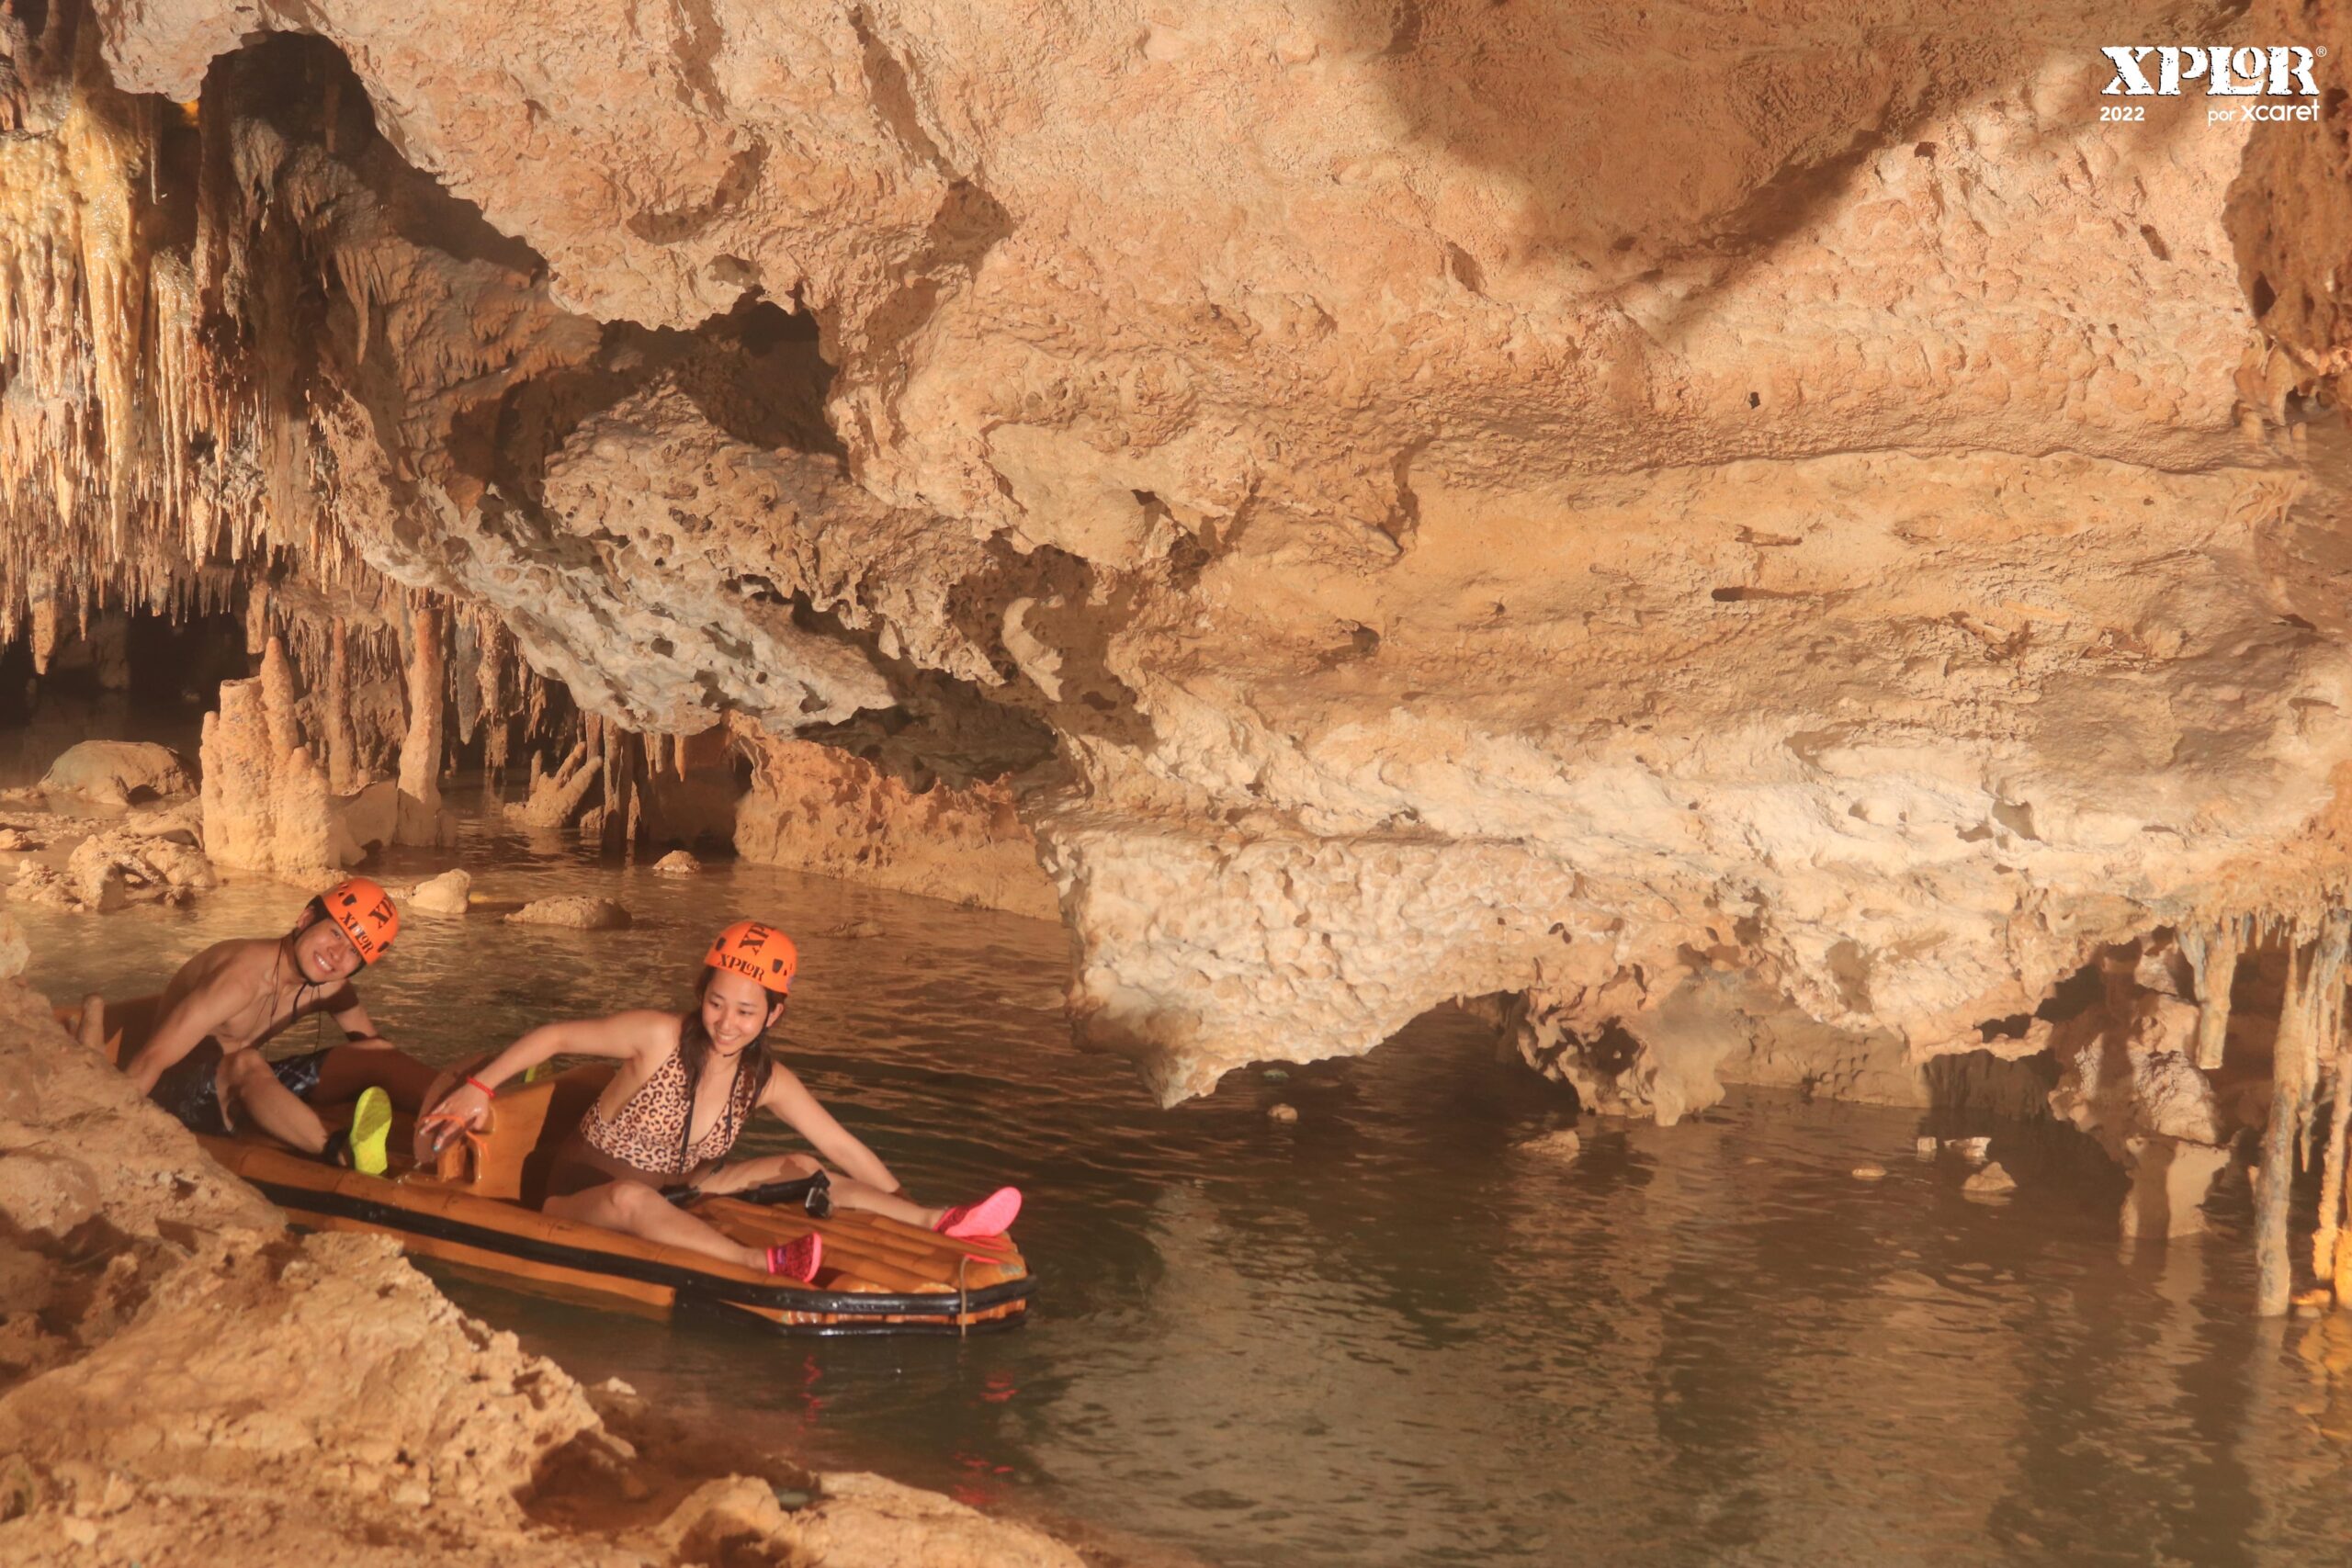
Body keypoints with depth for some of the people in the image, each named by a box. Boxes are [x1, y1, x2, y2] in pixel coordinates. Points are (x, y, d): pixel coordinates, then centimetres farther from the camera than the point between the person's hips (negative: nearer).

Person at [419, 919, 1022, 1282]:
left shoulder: (767, 1081, -4)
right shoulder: (659, 1037, -18)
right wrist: (479, 1087, -17)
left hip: (670, 1200, 6)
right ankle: (765, 1263, -60)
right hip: (582, 1194, -6)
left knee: (797, 1170, -5)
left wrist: (910, 1213, -2)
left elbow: (846, 1152, -1)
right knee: (632, 1198, -42)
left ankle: (938, 1223, -13)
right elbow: (554, 1037, -10)